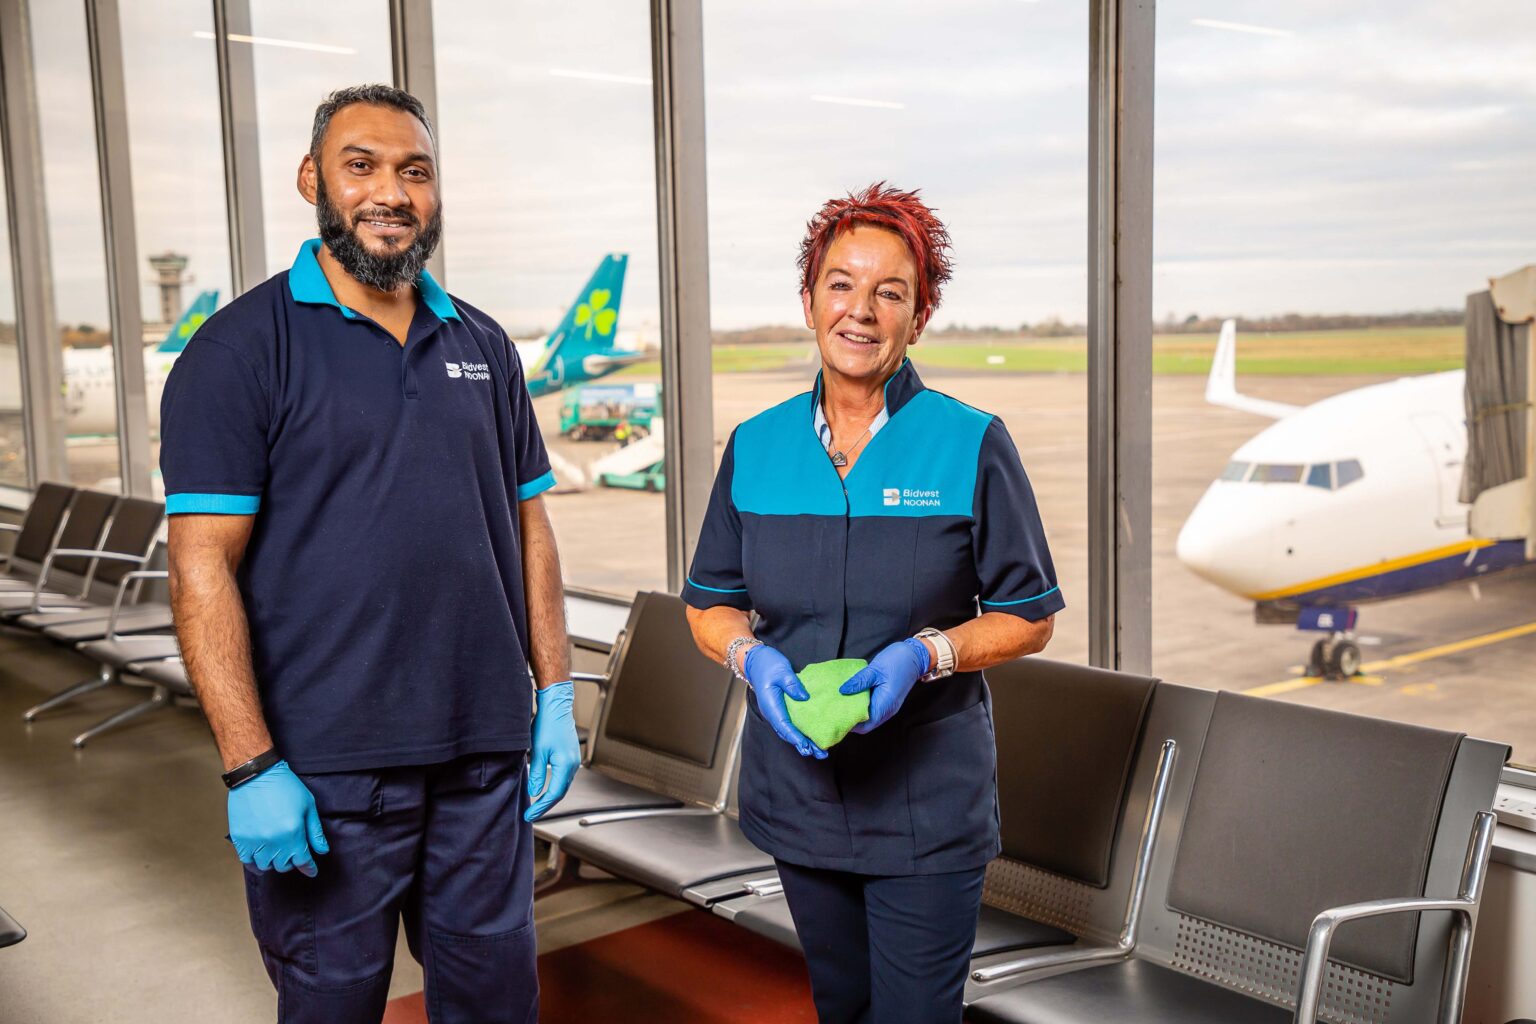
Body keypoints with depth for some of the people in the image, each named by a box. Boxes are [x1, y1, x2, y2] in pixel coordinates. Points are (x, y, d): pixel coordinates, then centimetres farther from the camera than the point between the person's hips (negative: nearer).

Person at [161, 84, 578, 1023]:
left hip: (487, 751, 5)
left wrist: (556, 696, 7)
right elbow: (203, 567, -11)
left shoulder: (482, 346, 9)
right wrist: (250, 767, -15)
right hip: (326, 770, -4)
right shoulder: (243, 348, -7)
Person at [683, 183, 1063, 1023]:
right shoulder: (754, 447, 2)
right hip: (797, 790, 4)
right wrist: (753, 657, -14)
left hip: (929, 804, -3)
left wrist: (924, 654, -20)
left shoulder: (971, 445, -7)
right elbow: (709, 606, 7)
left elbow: (1027, 617, -3)